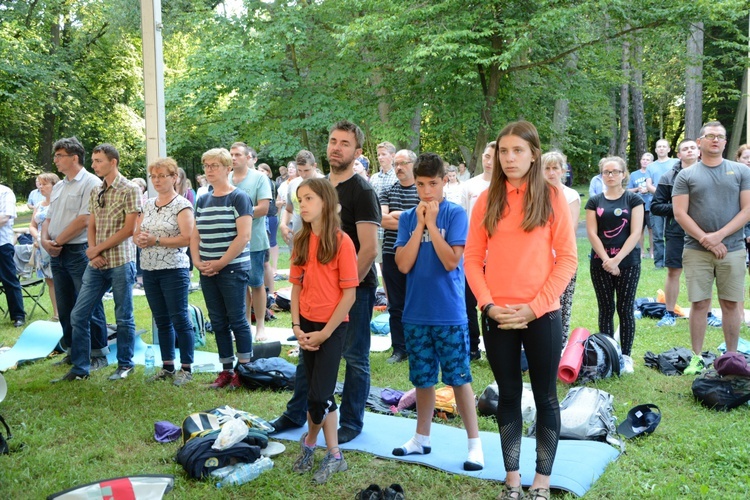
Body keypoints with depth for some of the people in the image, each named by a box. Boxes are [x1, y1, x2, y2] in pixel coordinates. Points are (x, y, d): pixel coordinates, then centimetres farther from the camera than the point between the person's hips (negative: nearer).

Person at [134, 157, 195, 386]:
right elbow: (136, 232, 16)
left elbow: (187, 238, -17)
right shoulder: (148, 205, 13)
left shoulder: (182, 205, -7)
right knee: (161, 320, 12)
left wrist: (155, 241, -15)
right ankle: (167, 367, 22)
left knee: (179, 320, -2)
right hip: (149, 271, 7)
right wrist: (139, 239, -7)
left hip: (174, 270, -7)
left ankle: (186, 368, 8)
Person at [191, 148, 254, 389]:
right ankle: (226, 370, 19)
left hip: (233, 269, -7)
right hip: (207, 271, 7)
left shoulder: (239, 197, -7)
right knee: (218, 322, 10)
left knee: (237, 320, -1)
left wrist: (221, 263, -16)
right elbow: (195, 236, 16)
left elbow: (243, 236, -15)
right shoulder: (203, 201, 13)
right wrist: (197, 261, -1)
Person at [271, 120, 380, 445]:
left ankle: (351, 422, 18)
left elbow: (369, 248, -18)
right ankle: (295, 414, 28)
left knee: (355, 357, 5)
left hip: (355, 287, -7)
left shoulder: (361, 191, -12)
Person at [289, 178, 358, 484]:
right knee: (321, 394, 11)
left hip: (332, 326, -5)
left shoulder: (342, 242, -12)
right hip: (307, 326, 5)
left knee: (318, 396, -6)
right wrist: (296, 327, -3)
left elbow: (349, 294, -12)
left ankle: (309, 441, 20)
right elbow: (296, 286, 8)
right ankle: (334, 455, 25)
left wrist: (325, 332, -12)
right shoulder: (301, 242, 5)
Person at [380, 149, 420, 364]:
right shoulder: (388, 192, 12)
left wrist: (395, 216, -8)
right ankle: (399, 348, 17)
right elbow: (382, 219, -2)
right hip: (392, 255, 4)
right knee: (395, 305, 9)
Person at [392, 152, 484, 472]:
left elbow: (451, 261, -16)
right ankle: (422, 438, 29)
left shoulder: (455, 214, -6)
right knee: (422, 378, 15)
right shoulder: (408, 218, 4)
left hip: (449, 314, -4)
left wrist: (431, 223, -15)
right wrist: (419, 224, -10)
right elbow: (403, 264, -5)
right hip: (416, 313, 4)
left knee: (459, 378, 2)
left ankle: (475, 443, 12)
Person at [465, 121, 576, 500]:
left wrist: (534, 306, -12)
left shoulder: (552, 197, -2)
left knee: (545, 395, 8)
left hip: (542, 314, -2)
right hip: (497, 315, 2)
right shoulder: (487, 199, 4)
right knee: (508, 394, 12)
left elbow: (567, 258, -5)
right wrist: (488, 305, -8)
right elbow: (472, 258, 4)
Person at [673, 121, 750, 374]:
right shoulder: (686, 175, 5)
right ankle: (696, 357, 11)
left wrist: (718, 235, -12)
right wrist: (705, 239, -10)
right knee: (699, 304, 3)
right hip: (696, 251, 0)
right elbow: (680, 213, -2)